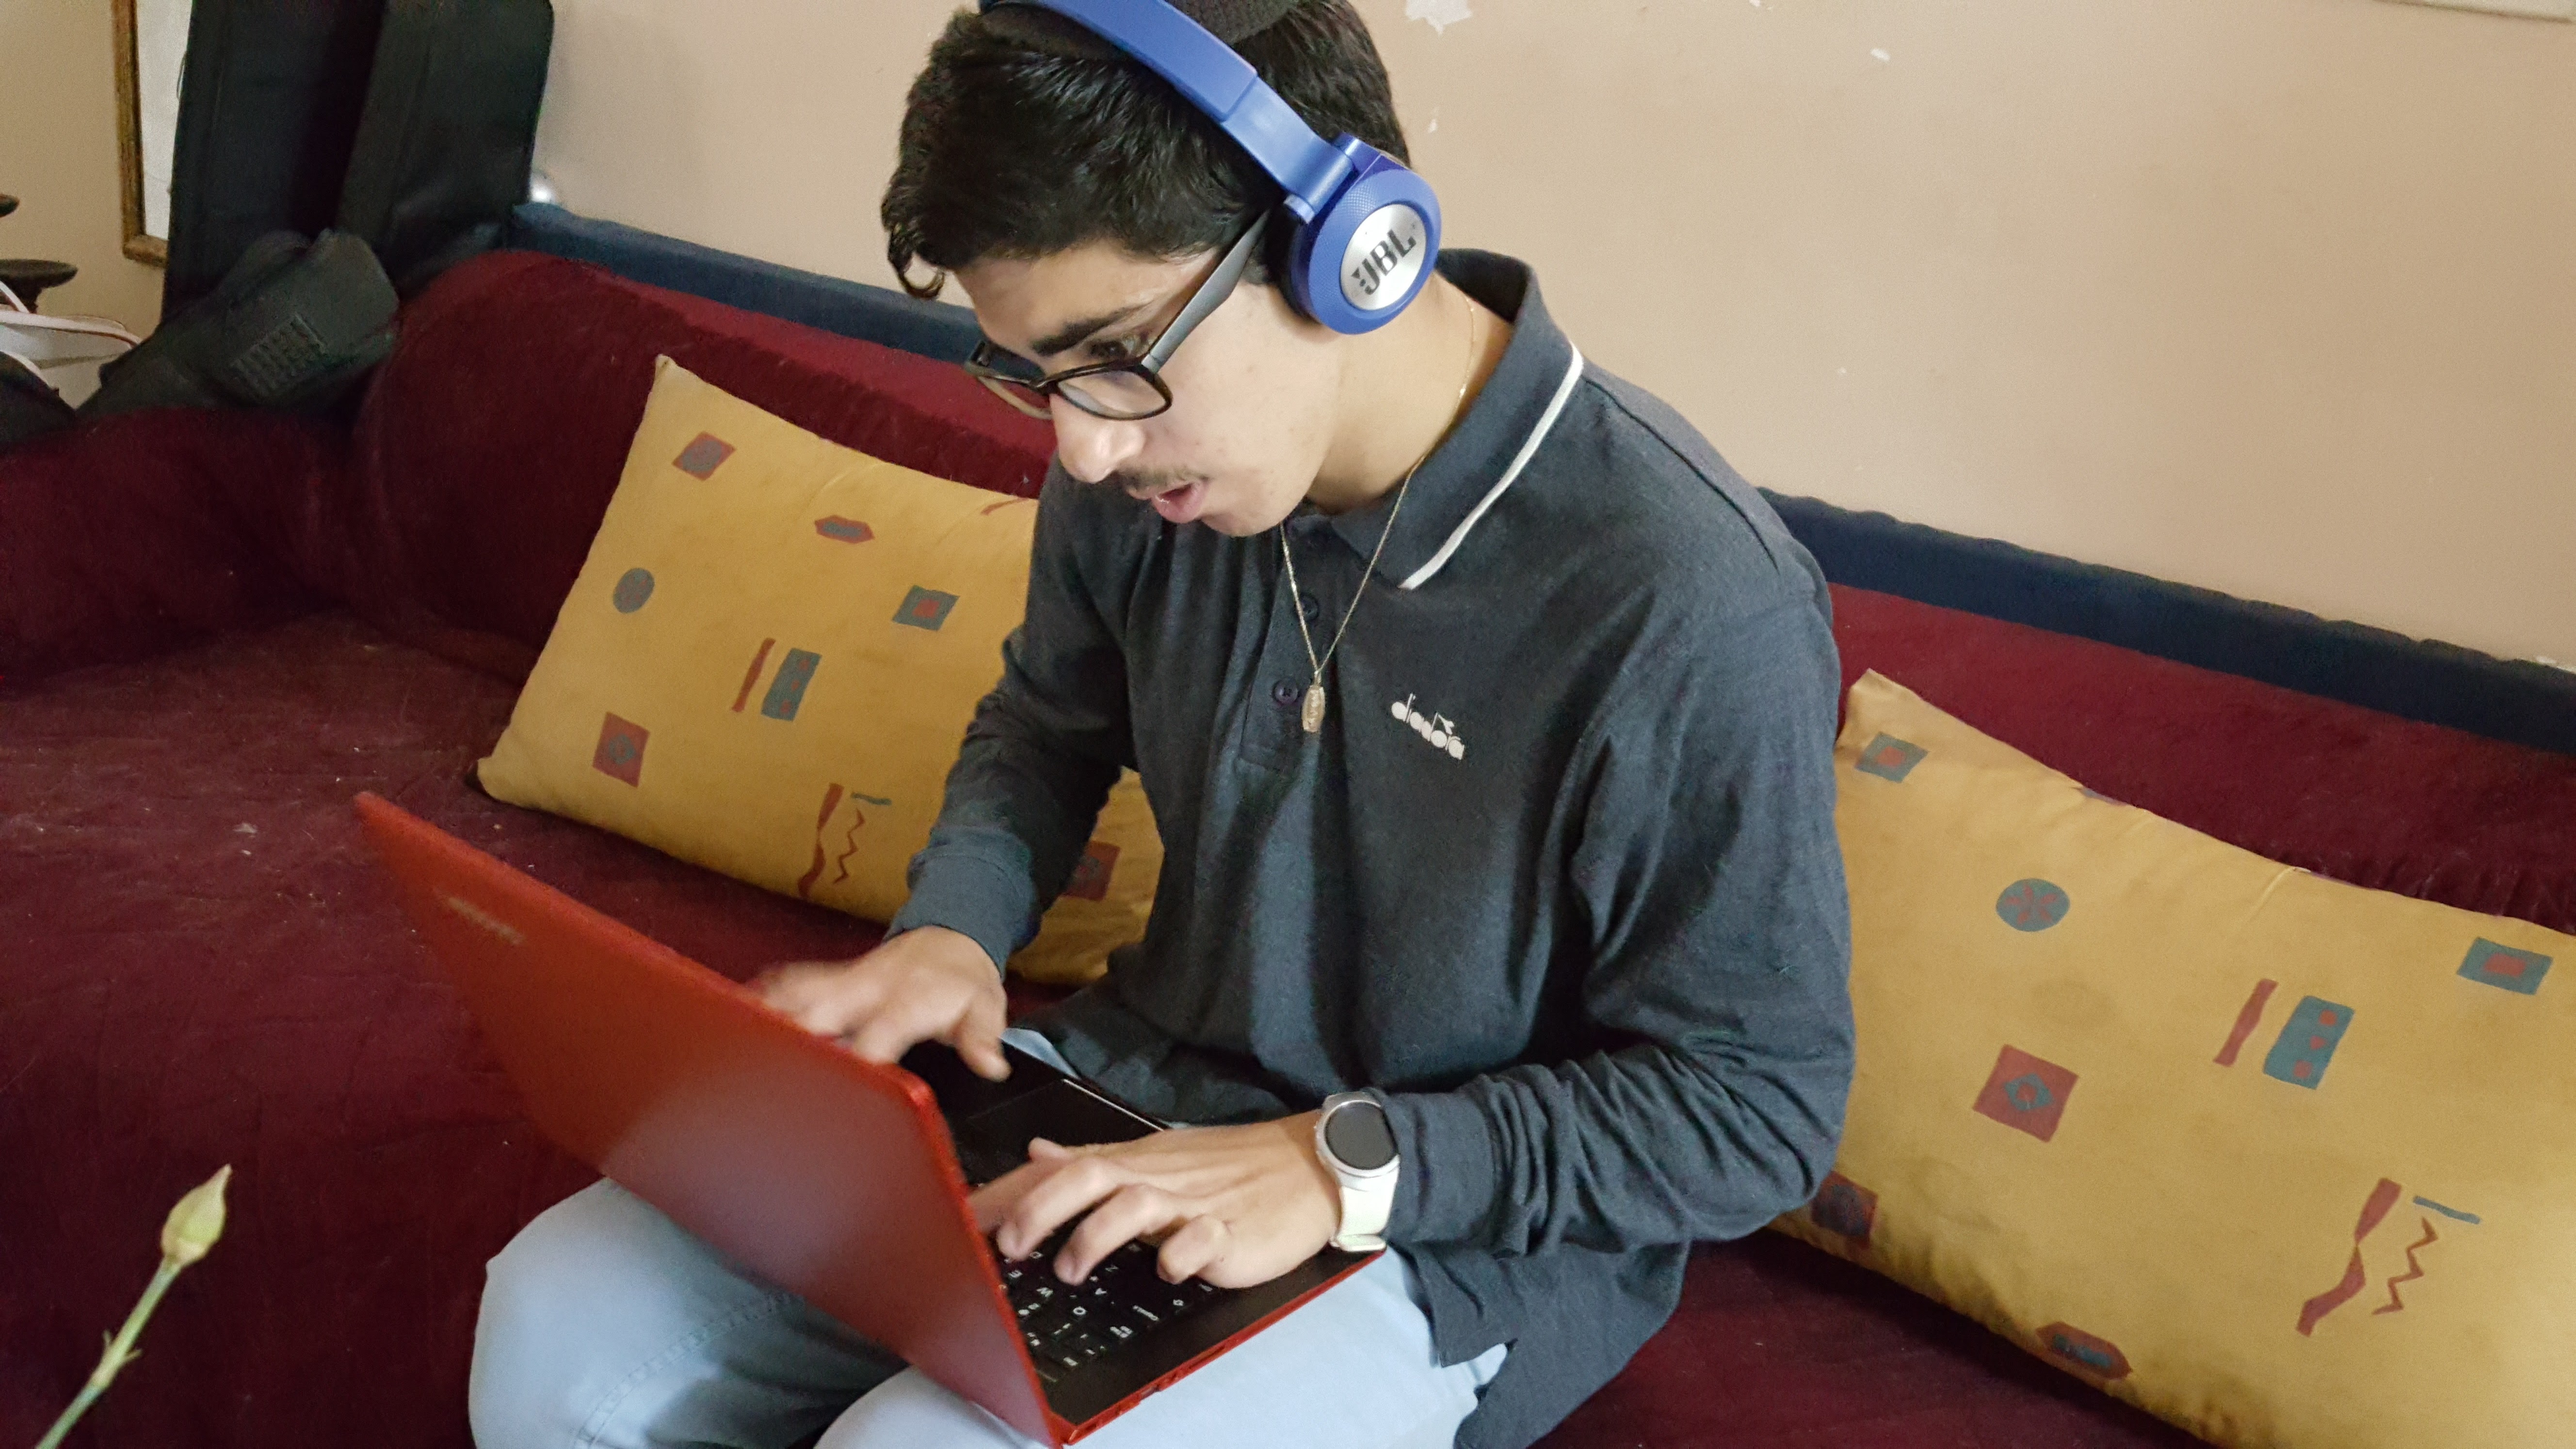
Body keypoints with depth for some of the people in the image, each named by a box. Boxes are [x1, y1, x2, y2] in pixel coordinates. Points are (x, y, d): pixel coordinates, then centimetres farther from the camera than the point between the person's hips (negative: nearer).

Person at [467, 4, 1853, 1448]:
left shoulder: (1691, 611, -26)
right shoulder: (1147, 465, -6)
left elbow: (1760, 1108, -17)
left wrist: (1345, 1166, -26)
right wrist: (951, 931, -6)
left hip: (1446, 1235, -5)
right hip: (1137, 1090, 6)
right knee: (563, 1324, -7)